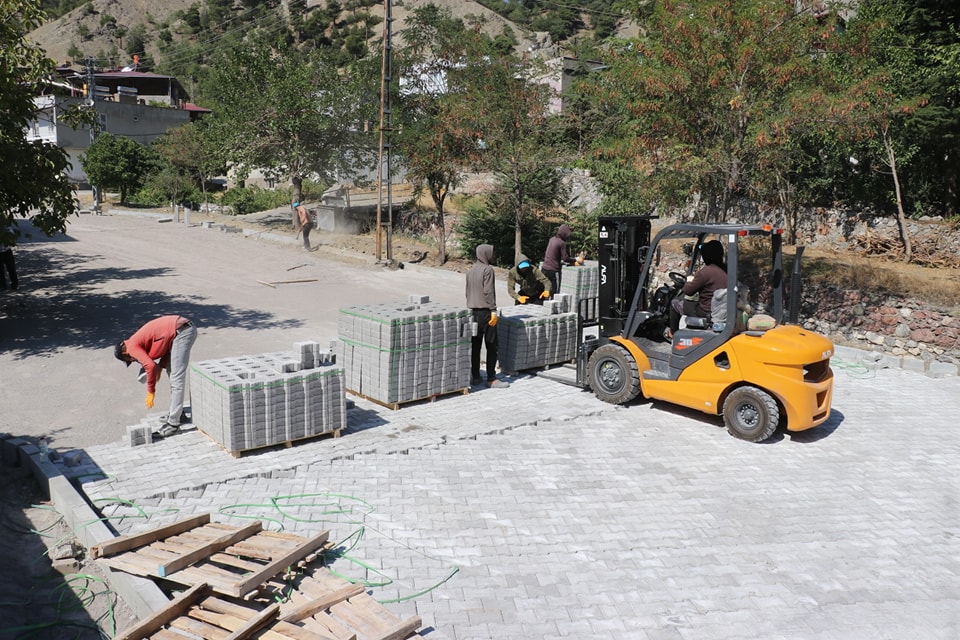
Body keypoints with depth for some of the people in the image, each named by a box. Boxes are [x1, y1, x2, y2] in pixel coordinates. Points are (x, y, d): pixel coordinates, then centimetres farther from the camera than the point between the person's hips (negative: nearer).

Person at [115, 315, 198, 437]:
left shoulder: (132, 346, -3)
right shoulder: (140, 340, 24)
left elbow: (150, 366, -13)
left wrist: (150, 392, -2)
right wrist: (160, 368, 13)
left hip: (182, 331, -10)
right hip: (187, 327, 10)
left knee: (176, 378, -9)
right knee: (171, 370, 20)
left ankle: (173, 423, -7)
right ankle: (176, 413, 26)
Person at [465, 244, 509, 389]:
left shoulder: (470, 270, 14)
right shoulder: (487, 270, -10)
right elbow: (488, 291, -17)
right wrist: (493, 310, -17)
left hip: (473, 311, 8)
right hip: (485, 311, -8)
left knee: (475, 345, 10)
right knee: (491, 346, -3)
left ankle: (475, 376, 13)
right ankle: (491, 379, -2)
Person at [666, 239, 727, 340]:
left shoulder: (706, 271, -23)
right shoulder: (725, 270, 3)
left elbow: (688, 291, -13)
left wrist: (689, 281, 7)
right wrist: (695, 280, 13)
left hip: (707, 312, -8)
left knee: (675, 302, 14)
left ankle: (672, 333, 29)